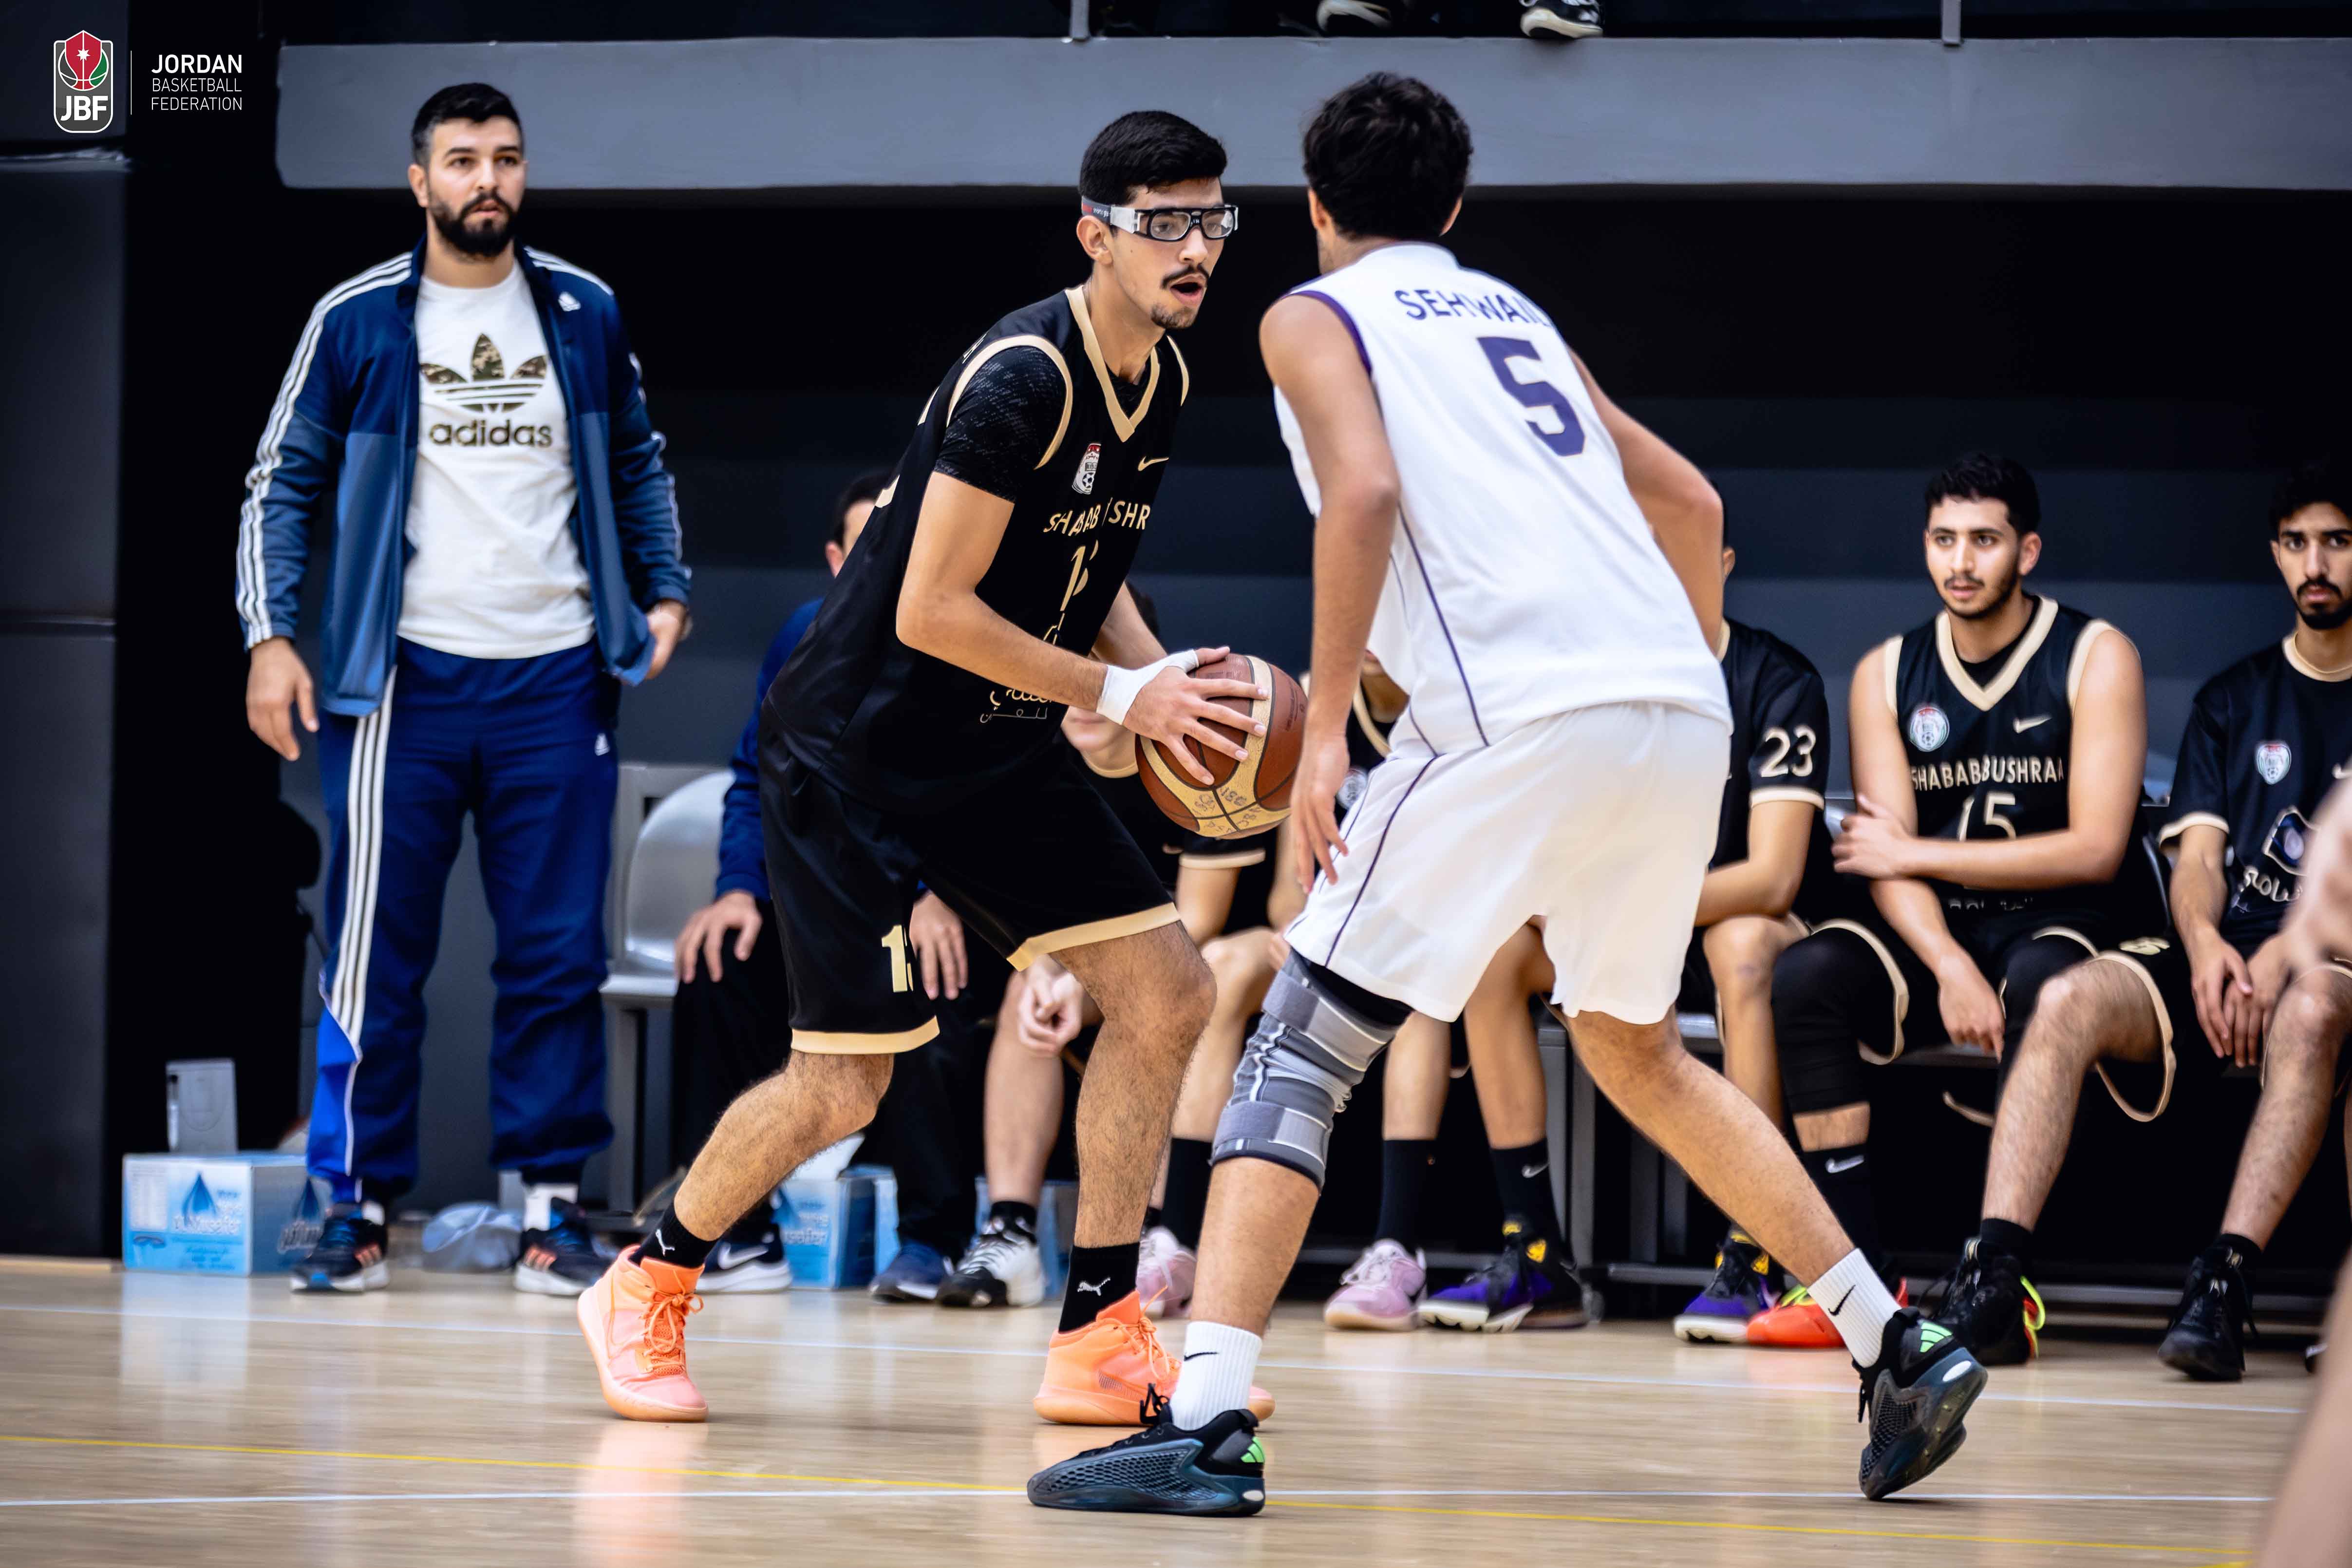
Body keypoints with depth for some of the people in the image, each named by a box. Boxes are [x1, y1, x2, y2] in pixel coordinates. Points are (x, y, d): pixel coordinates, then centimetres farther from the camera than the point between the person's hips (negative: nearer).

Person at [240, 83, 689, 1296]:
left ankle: (548, 1208, 6)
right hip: (403, 679, -2)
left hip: (555, 680, 2)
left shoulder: (584, 314, 8)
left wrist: (664, 590, 11)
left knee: (558, 955, 1)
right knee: (376, 955, -1)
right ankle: (358, 1205, 6)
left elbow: (635, 464, 21)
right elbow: (284, 482, 5)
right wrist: (270, 631, -4)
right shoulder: (357, 321, 1)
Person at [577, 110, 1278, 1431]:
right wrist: (1123, 693, -22)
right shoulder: (1022, 379, -25)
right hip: (856, 746, -8)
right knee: (844, 1088, -7)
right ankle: (646, 1287, 19)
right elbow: (931, 613, -25)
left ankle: (1100, 1340, 4)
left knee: (1168, 989, -3)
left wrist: (1167, 678, 0)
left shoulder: (1166, 381, 3)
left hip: (997, 748, 8)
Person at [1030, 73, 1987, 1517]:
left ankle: (1209, 1426, -16)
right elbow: (1692, 505, 29)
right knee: (1636, 1050, 26)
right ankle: (1904, 1352, 23)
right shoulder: (1513, 314, 29)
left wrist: (1327, 726, -10)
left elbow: (1365, 492, -10)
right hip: (1683, 711, 6)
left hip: (1527, 716, -6)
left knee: (1301, 1050, -2)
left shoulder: (1314, 317, 10)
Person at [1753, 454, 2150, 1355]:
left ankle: (1997, 1277, -46)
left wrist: (1914, 853, -10)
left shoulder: (2095, 658, -5)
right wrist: (1949, 967, -24)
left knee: (2041, 985, -38)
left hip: (2069, 920, -4)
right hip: (1938, 928, 4)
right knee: (1804, 975, -24)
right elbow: (1889, 860, -3)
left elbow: (2095, 848, -13)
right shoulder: (1887, 675, 6)